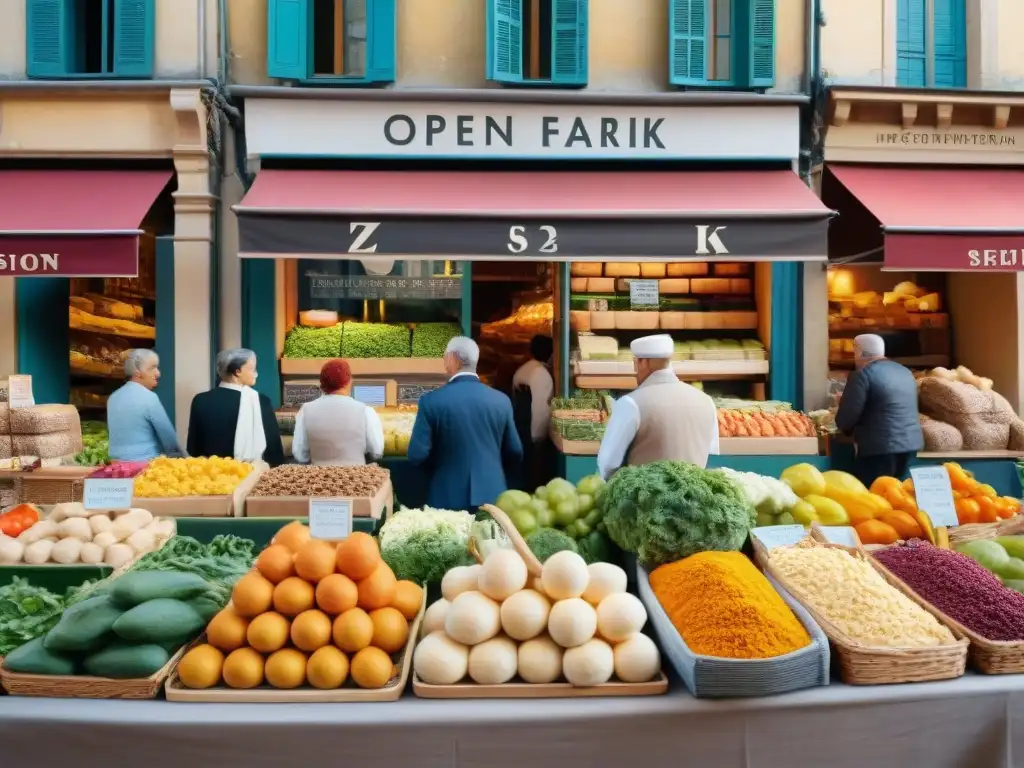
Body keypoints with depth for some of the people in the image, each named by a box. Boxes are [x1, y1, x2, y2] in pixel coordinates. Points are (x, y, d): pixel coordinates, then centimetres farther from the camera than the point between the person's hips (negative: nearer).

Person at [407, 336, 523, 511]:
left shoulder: (431, 401, -11)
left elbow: (417, 455, -9)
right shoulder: (501, 400, -2)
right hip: (492, 495, 2)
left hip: (448, 498, -2)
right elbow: (515, 453, 5)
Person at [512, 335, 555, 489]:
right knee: (538, 471, 1)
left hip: (520, 429, 8)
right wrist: (539, 435, -14)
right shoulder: (542, 374, -17)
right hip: (536, 432, -8)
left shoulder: (520, 371, 8)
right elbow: (542, 408, -21)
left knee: (526, 467, 17)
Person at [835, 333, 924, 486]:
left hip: (880, 447, -8)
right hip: (911, 443, 8)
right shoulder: (905, 372, 17)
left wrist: (843, 426, 8)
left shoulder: (863, 374, -9)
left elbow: (845, 418, -14)